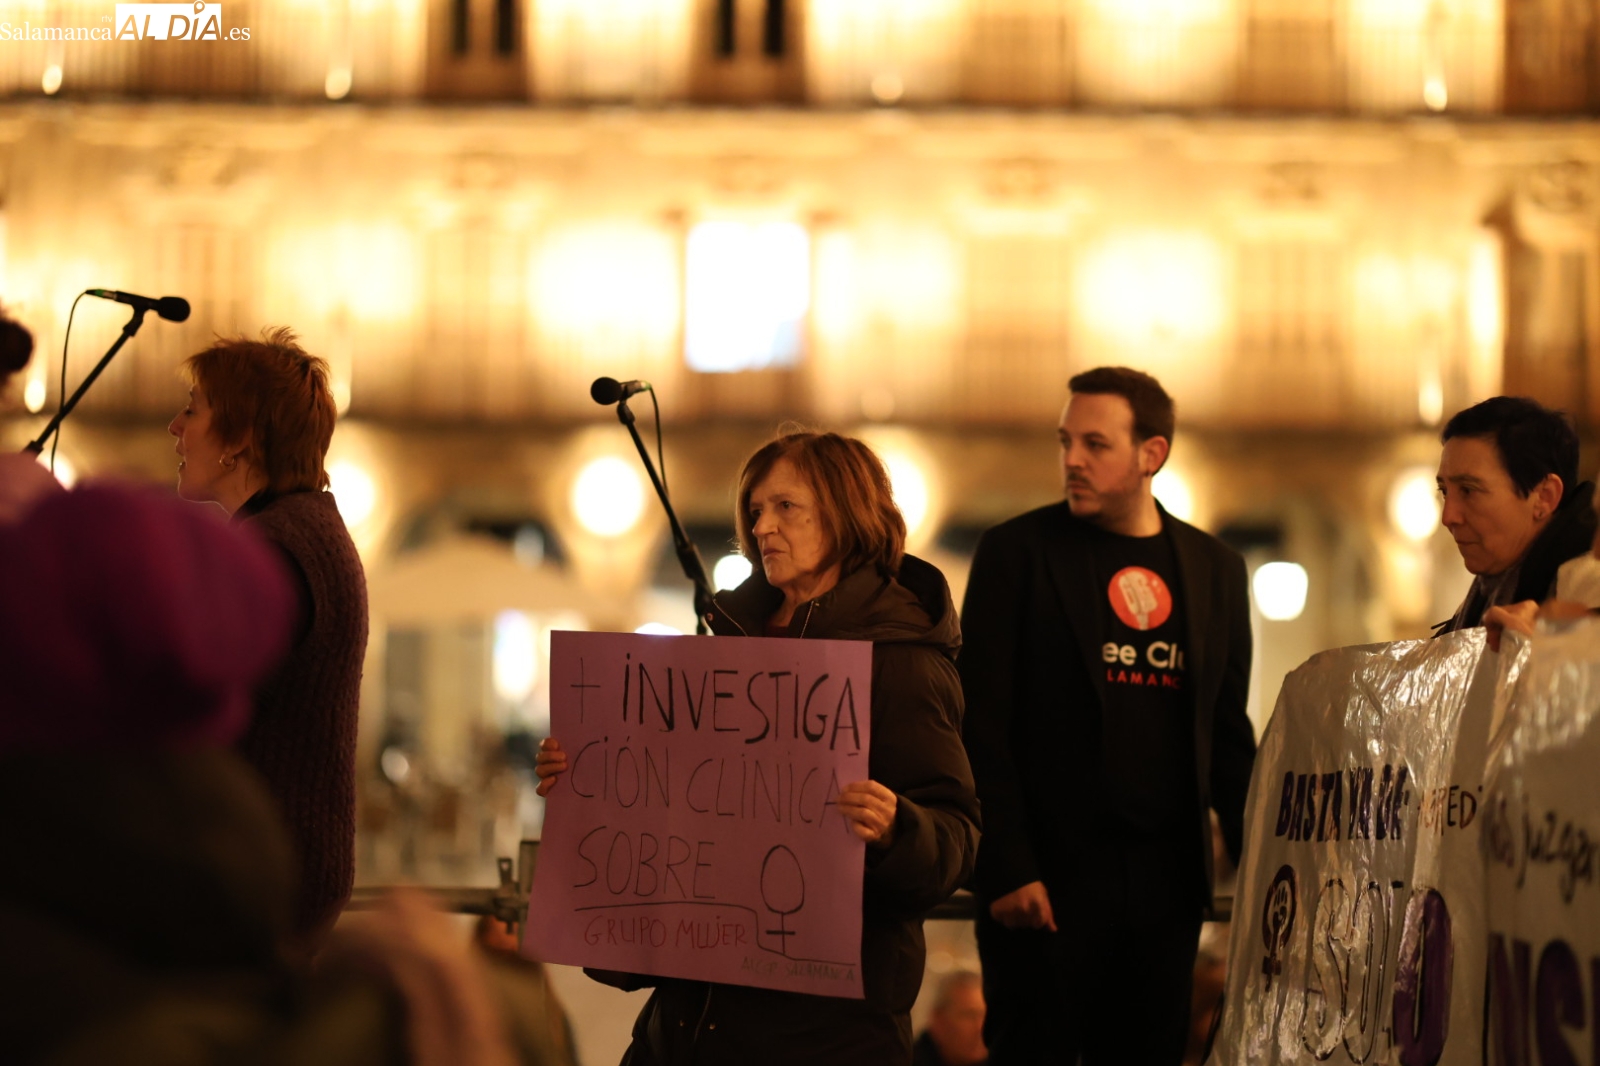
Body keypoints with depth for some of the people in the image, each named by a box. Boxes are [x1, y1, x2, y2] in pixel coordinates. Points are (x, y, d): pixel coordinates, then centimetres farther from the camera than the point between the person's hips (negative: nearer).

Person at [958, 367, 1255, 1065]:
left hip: (1166, 877, 3)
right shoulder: (1018, 552, -1)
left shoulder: (1215, 569, 10)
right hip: (1048, 875, -3)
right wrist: (1006, 869, -13)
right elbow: (983, 726, -5)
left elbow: (1227, 735, 14)